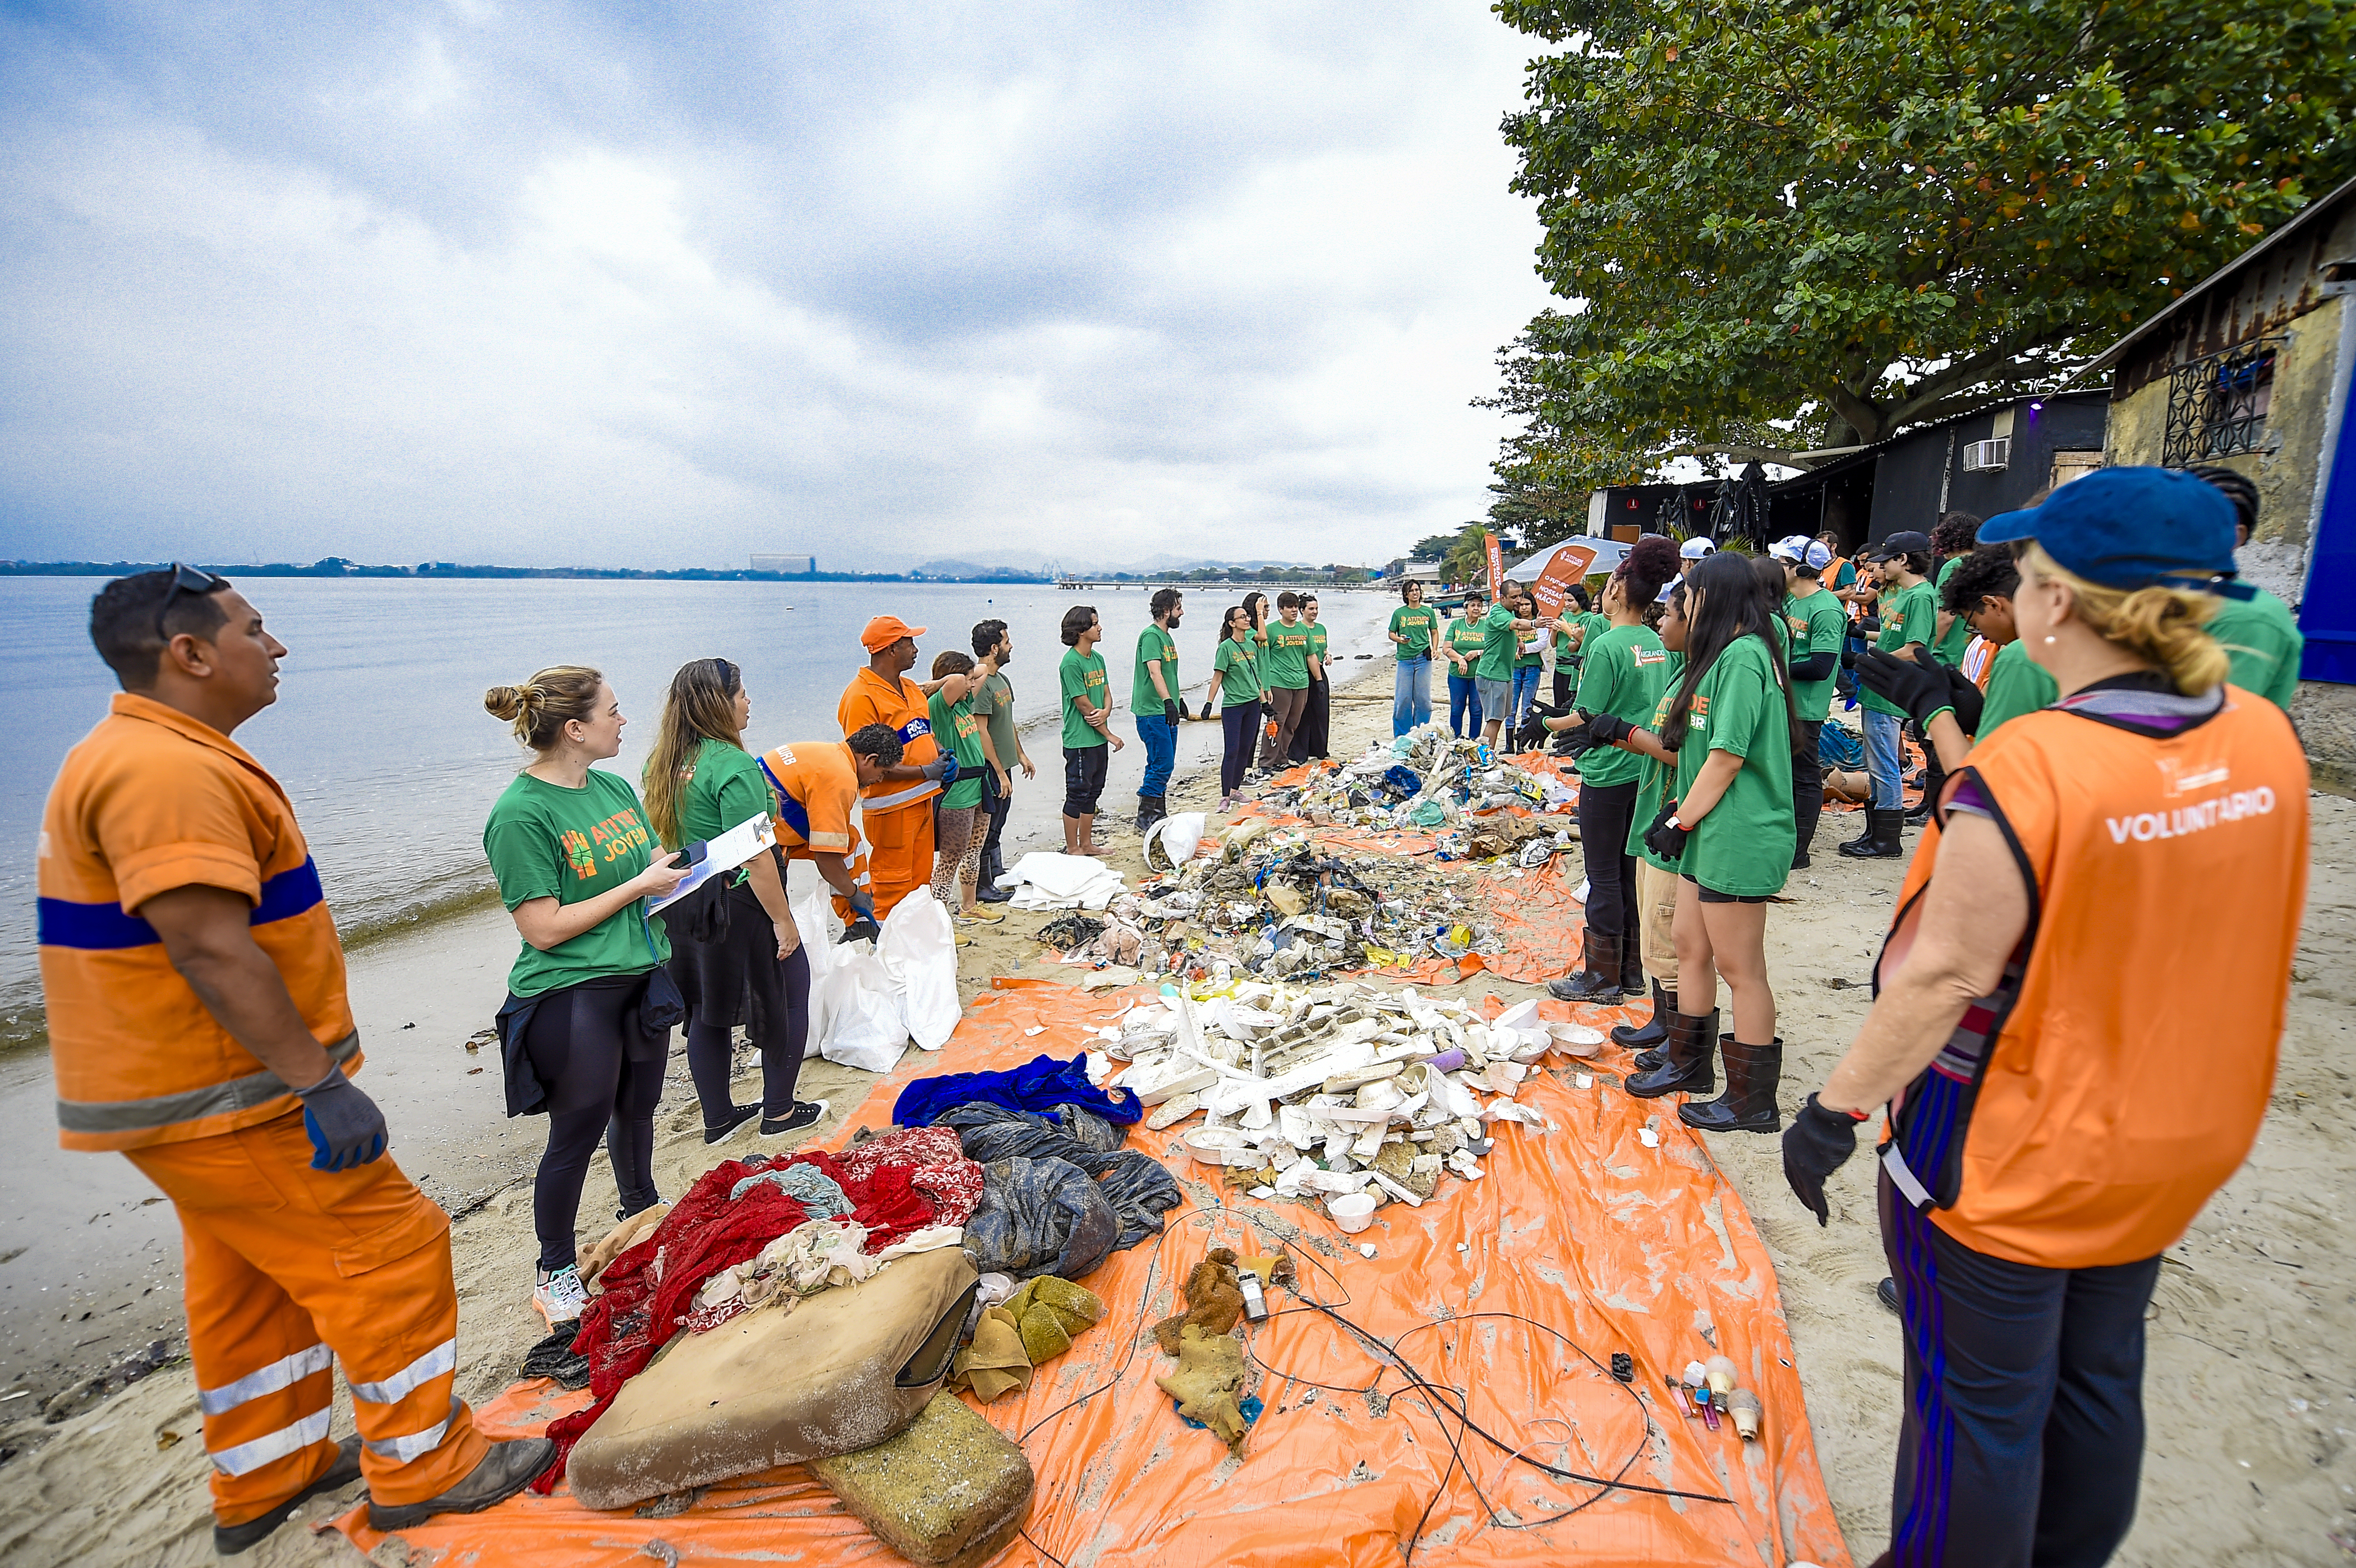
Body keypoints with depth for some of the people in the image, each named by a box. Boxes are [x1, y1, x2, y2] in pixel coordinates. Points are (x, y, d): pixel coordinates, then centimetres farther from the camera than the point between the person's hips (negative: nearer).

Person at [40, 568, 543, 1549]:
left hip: (182, 1094, 11)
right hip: (230, 1104, -11)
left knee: (248, 1283, 21)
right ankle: (423, 1468, 15)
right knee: (387, 1252, 0)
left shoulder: (136, 758, 13)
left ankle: (265, 1480, 36)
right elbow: (211, 950, -29)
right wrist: (319, 1083, -26)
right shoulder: (168, 769, -23)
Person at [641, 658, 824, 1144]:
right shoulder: (734, 767, -21)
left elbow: (657, 842, 13)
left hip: (682, 905, 8)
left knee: (707, 1011, 18)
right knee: (788, 997, 10)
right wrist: (783, 920, -16)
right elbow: (754, 857, -23)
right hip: (738, 904, -8)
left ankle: (718, 1117, 31)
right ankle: (779, 1111, 20)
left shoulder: (661, 763, 5)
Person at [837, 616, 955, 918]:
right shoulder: (861, 697, -16)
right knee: (892, 887, -1)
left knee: (920, 881, 16)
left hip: (922, 800, 9)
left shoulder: (911, 688, 13)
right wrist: (925, 772, -18)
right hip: (890, 807, -9)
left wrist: (943, 756, 3)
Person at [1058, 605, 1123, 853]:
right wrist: (1110, 735, -10)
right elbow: (1084, 705, -16)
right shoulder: (1072, 663, -16)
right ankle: (1072, 849, 10)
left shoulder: (1098, 658, 11)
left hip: (1098, 739, 9)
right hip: (1080, 741, -8)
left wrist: (1106, 712, -11)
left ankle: (1086, 844, 26)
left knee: (1093, 793, 15)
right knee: (1077, 794, 0)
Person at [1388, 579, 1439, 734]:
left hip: (1423, 658, 1)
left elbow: (1434, 632, 15)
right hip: (1405, 659, -1)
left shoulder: (1428, 611, 7)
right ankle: (1401, 736, 11)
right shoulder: (1399, 613, 3)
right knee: (1403, 698, 0)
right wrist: (1399, 639, -13)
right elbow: (1391, 634, 8)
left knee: (1423, 697, 5)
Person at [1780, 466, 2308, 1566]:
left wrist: (1838, 1108, -15)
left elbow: (1944, 977, -26)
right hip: (2165, 1144, 7)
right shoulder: (2265, 740, -6)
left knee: (1979, 1402, 13)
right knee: (2099, 1378, 25)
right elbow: (2253, 934, 6)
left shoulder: (2022, 771, -29)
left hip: (2008, 1159, -7)